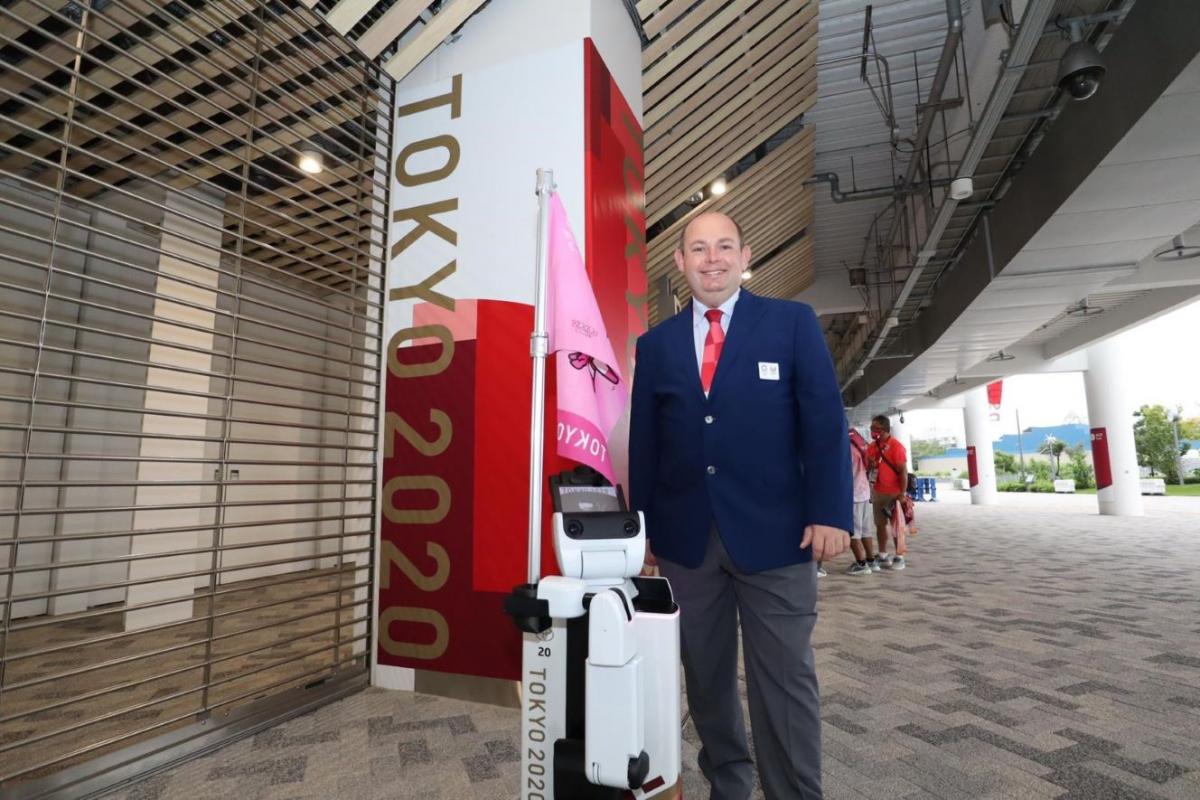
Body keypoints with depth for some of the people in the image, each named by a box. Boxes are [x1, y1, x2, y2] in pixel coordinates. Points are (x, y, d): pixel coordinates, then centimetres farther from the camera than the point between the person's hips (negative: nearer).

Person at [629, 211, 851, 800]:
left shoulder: (793, 322, 3)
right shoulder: (655, 343, 9)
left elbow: (824, 422, -2)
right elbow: (643, 443, 8)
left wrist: (829, 513, -9)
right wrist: (641, 527, 7)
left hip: (774, 531, -2)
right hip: (685, 536, 3)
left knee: (784, 679, 8)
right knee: (704, 673, 16)